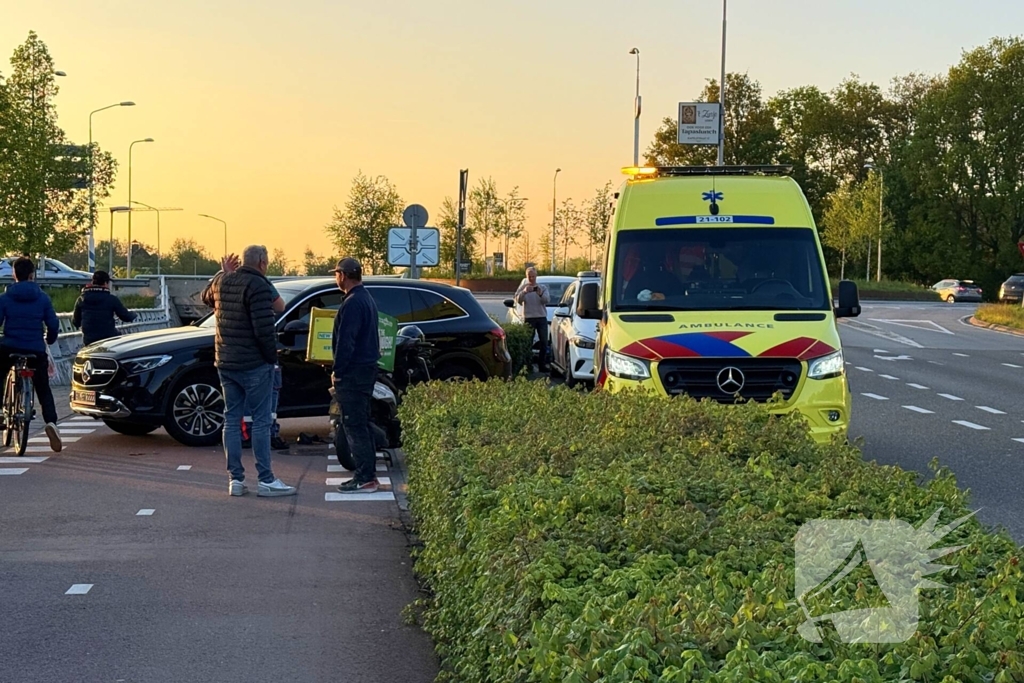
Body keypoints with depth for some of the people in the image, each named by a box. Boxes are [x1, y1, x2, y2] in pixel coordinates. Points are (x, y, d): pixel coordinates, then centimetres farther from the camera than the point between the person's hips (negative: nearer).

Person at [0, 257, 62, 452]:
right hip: (36, 349, 1)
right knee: (43, 389, 8)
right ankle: (51, 421, -15)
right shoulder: (43, 298, 0)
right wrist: (49, 340, 22)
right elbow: (53, 325, 2)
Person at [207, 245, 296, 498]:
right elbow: (264, 329, -22)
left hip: (226, 363, 7)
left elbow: (207, 297, 32)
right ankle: (266, 480, -1)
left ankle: (236, 479, 11)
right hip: (254, 364, -7)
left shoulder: (221, 282, 7)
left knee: (231, 419, 9)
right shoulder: (257, 285, -15)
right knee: (261, 421, -2)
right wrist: (272, 356, -10)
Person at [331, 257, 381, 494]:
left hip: (353, 372, -10)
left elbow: (346, 341, -21)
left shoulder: (352, 303, -17)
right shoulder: (366, 299, 15)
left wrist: (338, 372, -15)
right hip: (367, 368, 10)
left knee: (354, 425, -7)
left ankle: (365, 478, -7)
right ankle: (368, 474, 19)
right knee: (361, 424, 15)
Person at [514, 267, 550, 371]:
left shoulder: (542, 287, 9)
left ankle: (542, 364, 5)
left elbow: (547, 300, -5)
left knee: (544, 343, -1)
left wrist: (541, 294, -24)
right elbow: (518, 300, -8)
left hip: (541, 317, 2)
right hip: (528, 318, -2)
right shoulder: (523, 287, 6)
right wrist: (524, 292, -26)